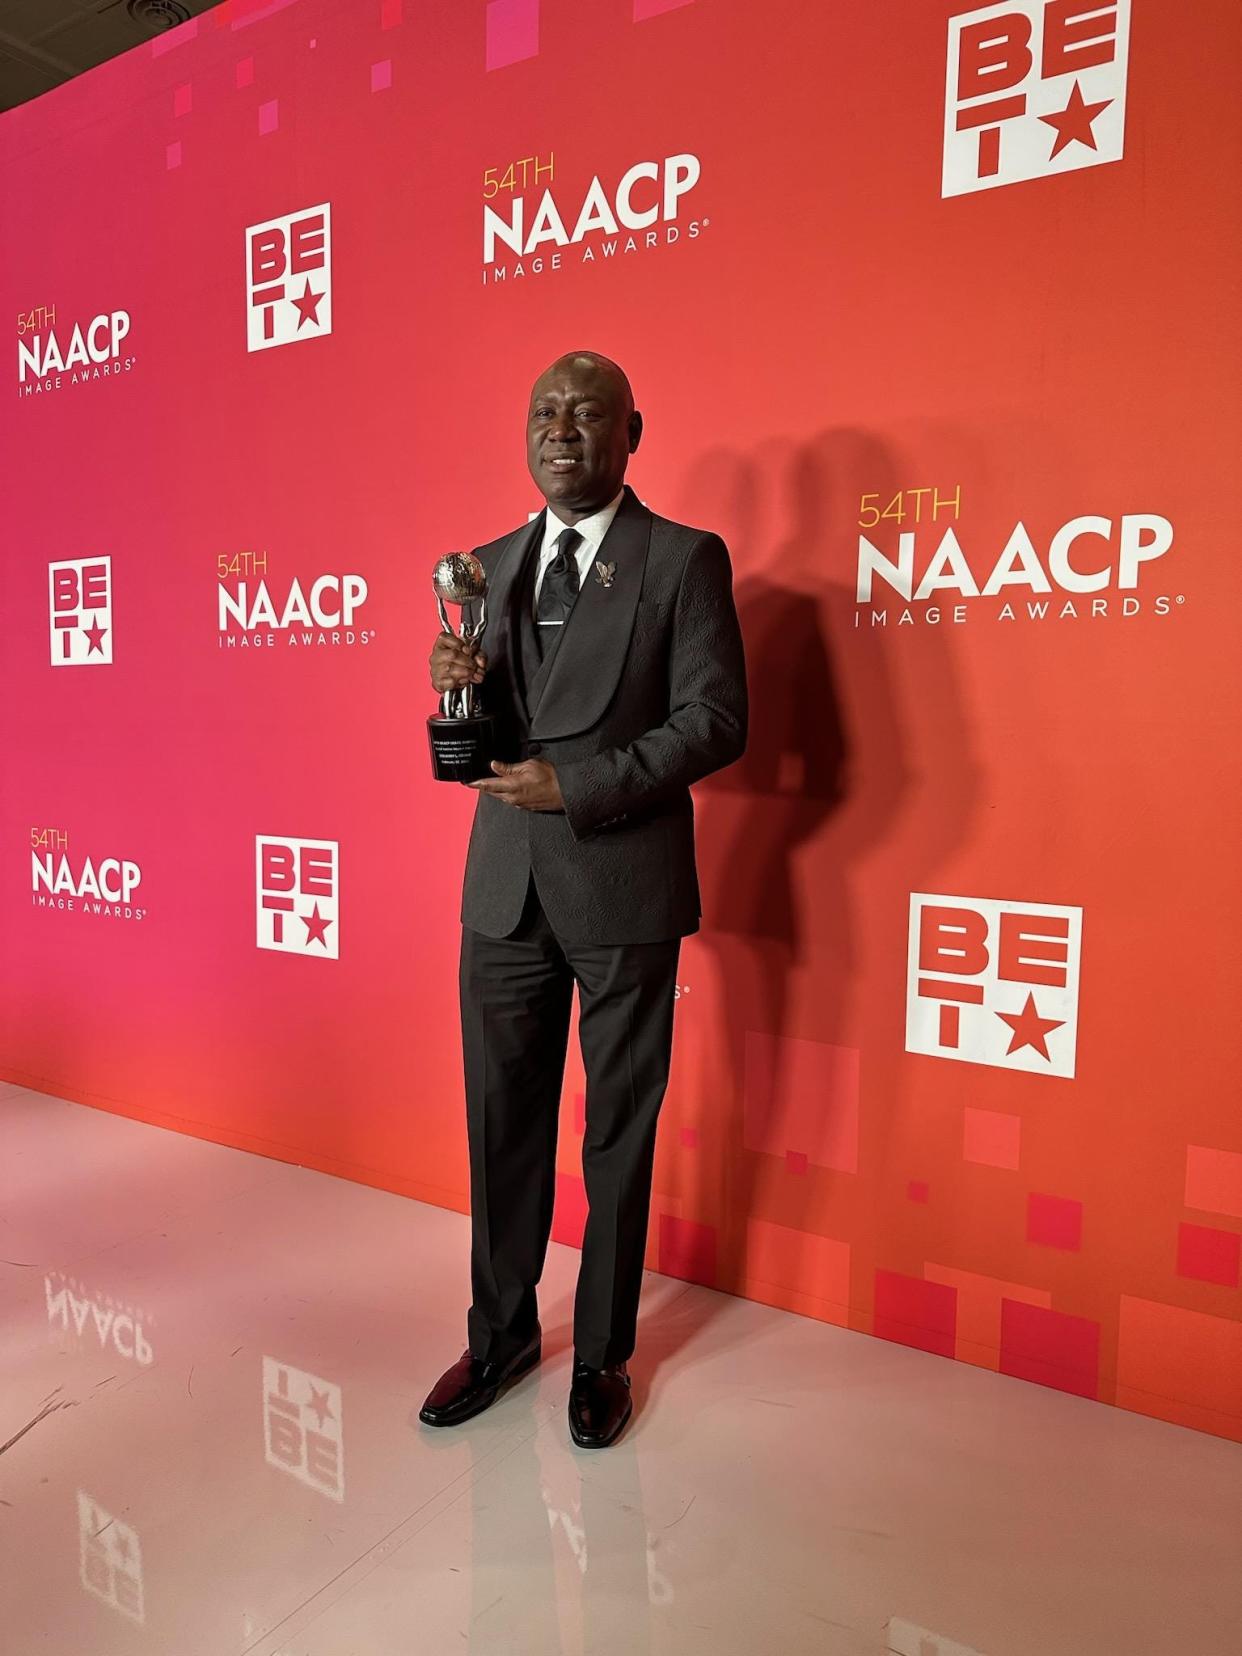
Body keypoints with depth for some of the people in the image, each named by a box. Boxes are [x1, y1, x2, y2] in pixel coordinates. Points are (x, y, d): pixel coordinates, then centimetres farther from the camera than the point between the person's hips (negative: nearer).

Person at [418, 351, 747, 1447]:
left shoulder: (686, 559, -3)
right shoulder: (490, 565, 13)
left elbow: (717, 720, -10)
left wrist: (578, 784, -18)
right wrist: (460, 690, -9)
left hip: (623, 891, -4)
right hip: (505, 890, 5)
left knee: (621, 1131, 9)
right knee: (501, 1121, 14)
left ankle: (604, 1355, 29)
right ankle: (502, 1333, 35)